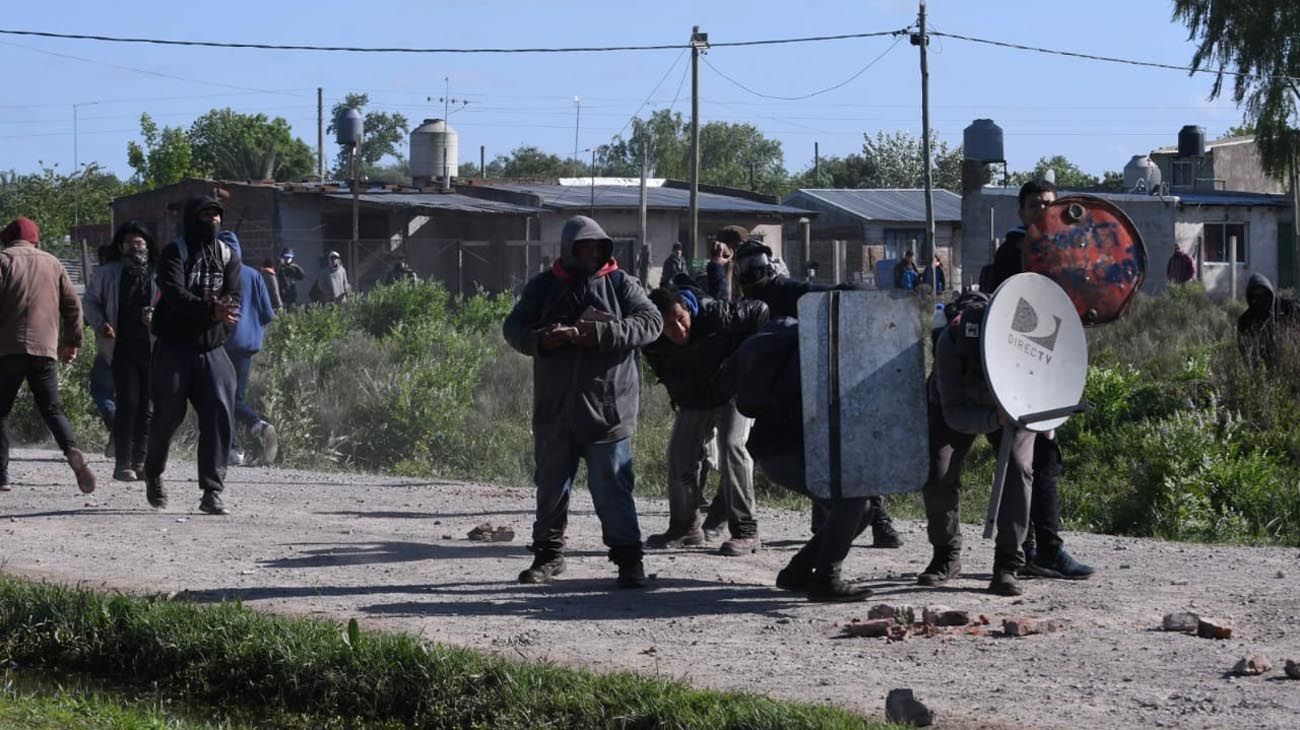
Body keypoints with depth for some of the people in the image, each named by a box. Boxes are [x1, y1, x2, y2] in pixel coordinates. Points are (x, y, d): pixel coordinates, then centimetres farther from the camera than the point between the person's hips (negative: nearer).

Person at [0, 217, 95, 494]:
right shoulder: (52, 263, 16)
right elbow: (73, 304, 15)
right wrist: (72, 341, 25)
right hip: (45, 347, 3)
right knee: (51, 408, 7)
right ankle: (72, 451, -20)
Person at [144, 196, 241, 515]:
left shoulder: (229, 256, 10)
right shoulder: (175, 253, -3)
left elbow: (235, 298, -1)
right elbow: (174, 293, -19)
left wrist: (225, 310, -25)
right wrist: (211, 309, -32)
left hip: (212, 349, 3)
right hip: (174, 348, -3)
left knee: (219, 416, -11)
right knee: (168, 415, 5)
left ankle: (212, 492, -10)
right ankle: (153, 474, 33)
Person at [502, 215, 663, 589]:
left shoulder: (621, 284, 2)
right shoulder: (543, 286, 8)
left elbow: (651, 322, -10)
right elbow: (513, 328, 7)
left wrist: (598, 333, -21)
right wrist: (542, 339, -16)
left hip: (607, 408, -3)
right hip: (554, 409, 3)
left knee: (612, 487, -6)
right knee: (551, 485, 13)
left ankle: (628, 558, 1)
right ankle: (548, 554, 27)